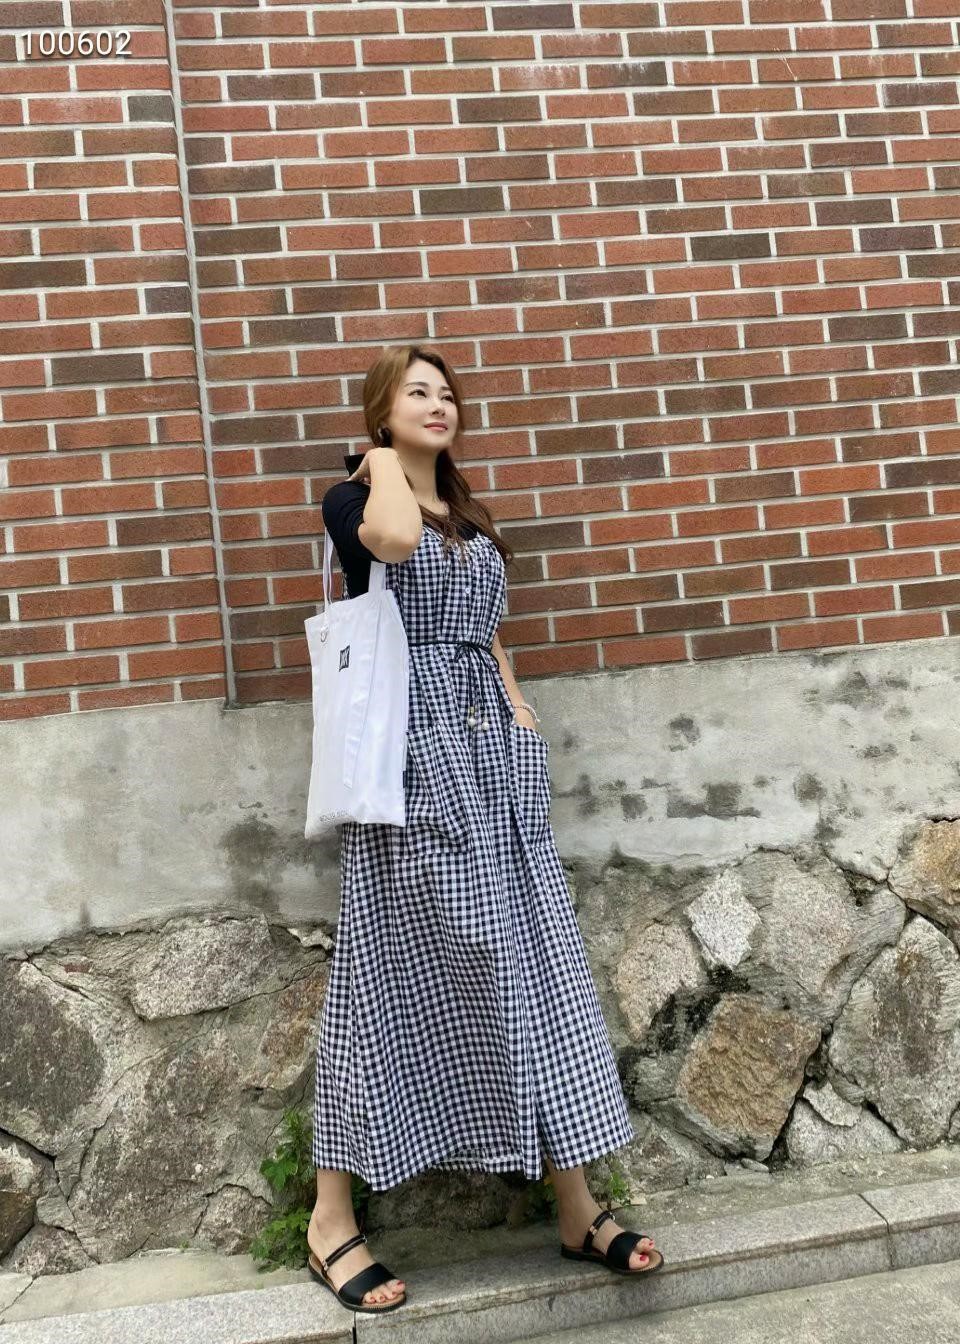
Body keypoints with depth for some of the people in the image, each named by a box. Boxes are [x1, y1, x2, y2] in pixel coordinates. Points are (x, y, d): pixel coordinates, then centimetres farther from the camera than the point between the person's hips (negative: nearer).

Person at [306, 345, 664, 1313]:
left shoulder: (471, 517, 21)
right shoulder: (350, 499, 2)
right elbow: (395, 539, -23)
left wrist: (522, 722, 10)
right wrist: (386, 465, -4)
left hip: (491, 752, 6)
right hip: (412, 750, -6)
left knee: (530, 960, 4)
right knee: (393, 967, -3)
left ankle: (577, 1210, 14)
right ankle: (332, 1219, 13)